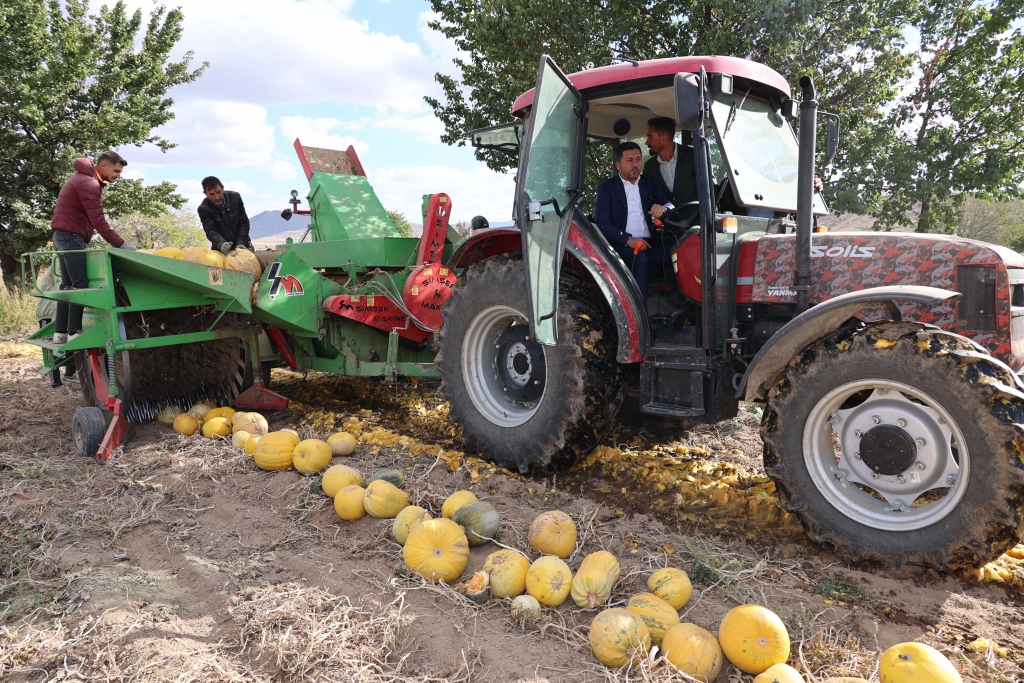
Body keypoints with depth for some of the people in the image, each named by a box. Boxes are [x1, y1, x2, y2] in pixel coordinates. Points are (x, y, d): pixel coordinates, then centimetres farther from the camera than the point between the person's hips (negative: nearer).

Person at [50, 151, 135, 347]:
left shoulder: (86, 179, 16)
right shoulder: (89, 184, -17)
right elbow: (98, 221, -22)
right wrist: (121, 244, -23)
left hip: (64, 235, 11)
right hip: (71, 236, -11)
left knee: (68, 285, 10)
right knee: (80, 284, -10)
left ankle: (60, 332, 12)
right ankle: (74, 332, -8)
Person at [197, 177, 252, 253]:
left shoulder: (235, 197, -4)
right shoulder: (204, 209, -11)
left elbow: (244, 222, -2)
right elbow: (210, 231, -19)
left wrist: (240, 243, -15)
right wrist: (221, 243, -41)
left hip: (242, 247, 2)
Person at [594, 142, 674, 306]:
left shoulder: (649, 184, 20)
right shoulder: (606, 188, 7)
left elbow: (670, 206, 12)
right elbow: (602, 223, -5)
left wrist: (664, 208, -14)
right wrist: (628, 239, -19)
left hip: (649, 242, 4)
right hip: (621, 244, -4)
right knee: (641, 260, -36)